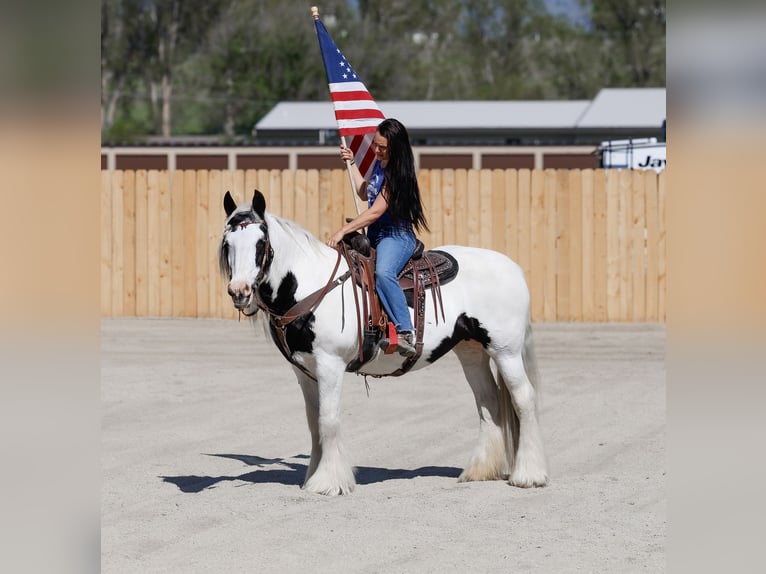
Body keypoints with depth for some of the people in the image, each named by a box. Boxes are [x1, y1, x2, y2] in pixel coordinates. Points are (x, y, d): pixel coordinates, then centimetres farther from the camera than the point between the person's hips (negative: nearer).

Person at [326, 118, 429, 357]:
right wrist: (352, 163, 27)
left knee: (383, 272, -37)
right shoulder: (379, 164, 13)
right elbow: (364, 193, 31)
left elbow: (376, 211, -19)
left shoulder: (397, 173, -14)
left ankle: (405, 334, -44)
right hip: (375, 236, 11)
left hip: (396, 236, -10)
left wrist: (343, 231, -21)